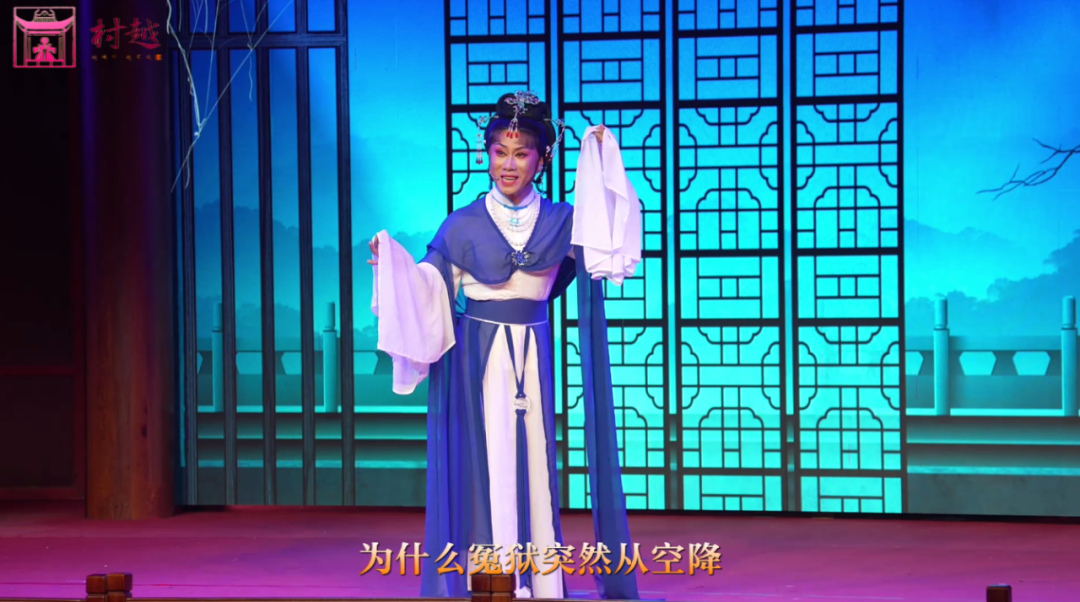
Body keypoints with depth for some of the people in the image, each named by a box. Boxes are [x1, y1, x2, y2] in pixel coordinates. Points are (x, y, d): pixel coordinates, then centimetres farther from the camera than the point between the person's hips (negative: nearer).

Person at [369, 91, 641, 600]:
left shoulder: (561, 222, 3)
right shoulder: (463, 226, -3)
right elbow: (427, 295, -1)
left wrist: (600, 160, 1)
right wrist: (393, 266, -20)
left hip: (532, 361, 2)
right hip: (478, 361, -2)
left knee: (534, 465, 4)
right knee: (483, 467, -3)